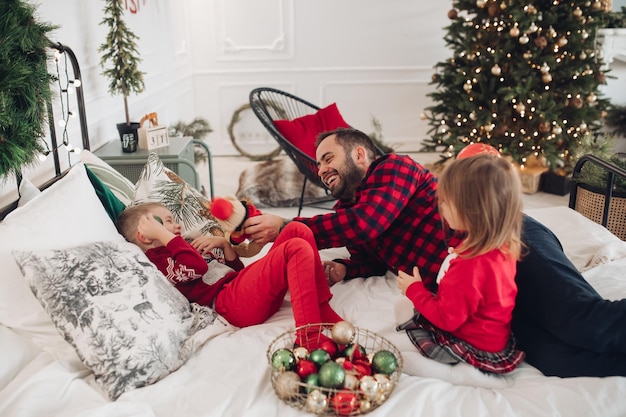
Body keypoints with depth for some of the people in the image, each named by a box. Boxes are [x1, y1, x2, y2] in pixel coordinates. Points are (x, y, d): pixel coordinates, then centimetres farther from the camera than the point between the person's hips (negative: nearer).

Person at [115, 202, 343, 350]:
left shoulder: (184, 249, 34)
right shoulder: (156, 258, 5)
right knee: (297, 248, -25)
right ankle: (309, 338, -32)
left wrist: (225, 244, 13)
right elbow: (196, 267, -17)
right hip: (229, 301, -10)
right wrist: (163, 235, -6)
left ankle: (323, 313, -7)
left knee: (298, 230, 0)